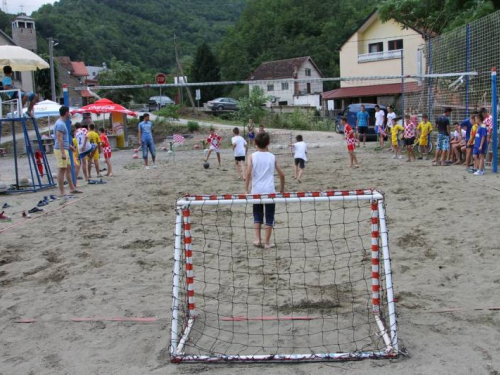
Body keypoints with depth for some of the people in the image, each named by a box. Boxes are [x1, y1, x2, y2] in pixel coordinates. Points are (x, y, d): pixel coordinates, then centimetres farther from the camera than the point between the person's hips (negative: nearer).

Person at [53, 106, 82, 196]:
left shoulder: (61, 123, 15)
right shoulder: (60, 124, -16)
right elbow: (59, 139, -22)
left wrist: (69, 145, 32)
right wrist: (63, 152, -26)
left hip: (64, 149, 10)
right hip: (61, 150, -10)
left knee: (68, 168, 13)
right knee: (62, 170, -7)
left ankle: (72, 188, 19)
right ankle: (62, 192, -4)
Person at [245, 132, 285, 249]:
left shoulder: (252, 157, 0)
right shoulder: (272, 157, 3)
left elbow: (248, 173, -13)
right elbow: (281, 174, 4)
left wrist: (246, 189, -8)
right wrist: (282, 188, 18)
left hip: (256, 191, 1)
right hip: (269, 191, 0)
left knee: (257, 215, 17)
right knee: (269, 216, 9)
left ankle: (257, 239, 12)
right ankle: (267, 242, 11)